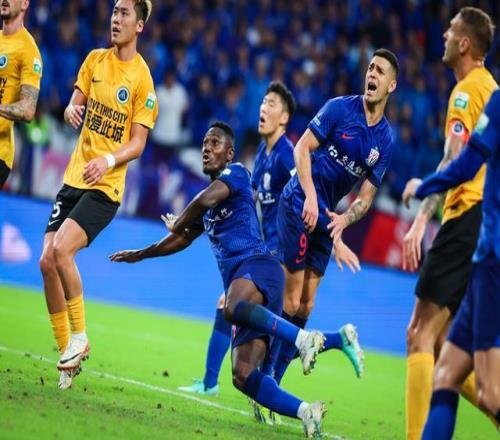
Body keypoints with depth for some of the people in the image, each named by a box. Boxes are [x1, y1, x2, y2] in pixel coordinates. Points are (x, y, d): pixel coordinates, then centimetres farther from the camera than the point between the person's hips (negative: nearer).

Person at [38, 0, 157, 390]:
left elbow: (137, 143, -9)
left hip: (106, 187, -6)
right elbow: (74, 104, 8)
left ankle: (79, 337, -9)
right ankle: (66, 353, 9)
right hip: (74, 179, 6)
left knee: (60, 249, -24)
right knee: (47, 262, -3)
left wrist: (108, 160, -27)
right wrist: (72, 110, -16)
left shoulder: (142, 79, -7)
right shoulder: (95, 60, 9)